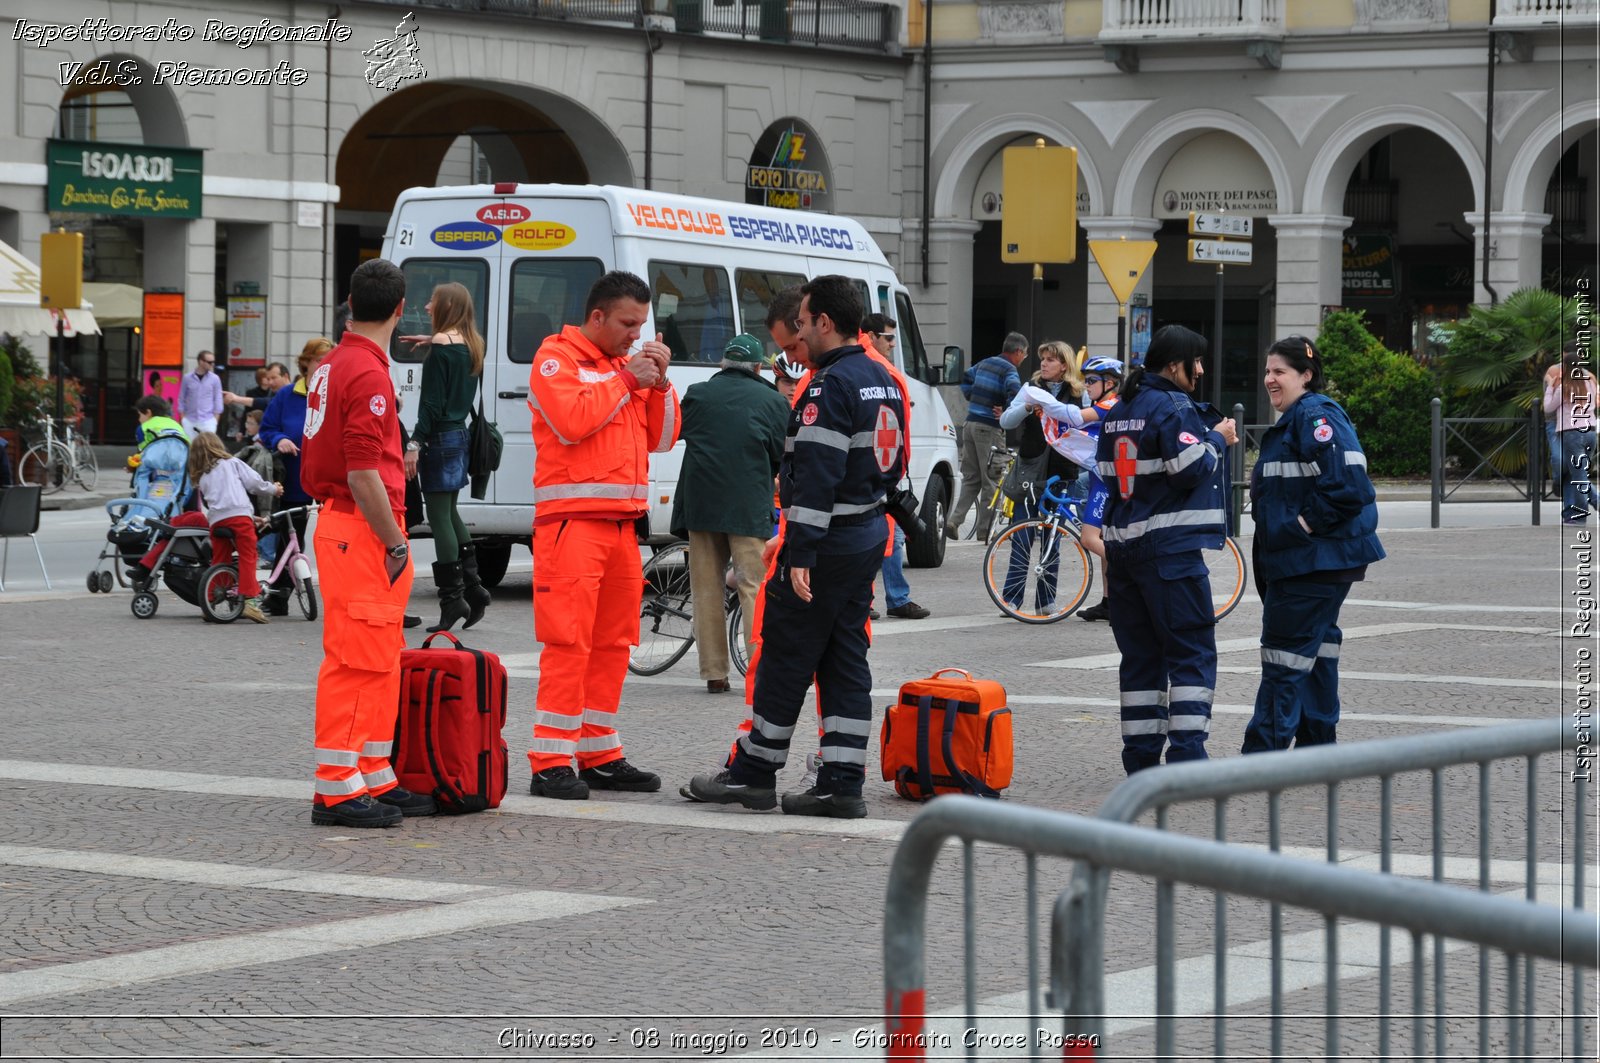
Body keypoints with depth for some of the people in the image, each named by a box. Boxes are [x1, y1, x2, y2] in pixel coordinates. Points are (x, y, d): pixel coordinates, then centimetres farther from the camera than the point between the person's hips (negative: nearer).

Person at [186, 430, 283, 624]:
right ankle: (250, 599, -15)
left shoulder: (200, 478, 27)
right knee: (247, 557, -4)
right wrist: (273, 489, 25)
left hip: (216, 520, 4)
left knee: (219, 562, 13)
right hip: (239, 514, -4)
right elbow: (253, 482, 6)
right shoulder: (231, 463, 15)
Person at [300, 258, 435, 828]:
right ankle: (335, 791, -7)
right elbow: (363, 473, -21)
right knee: (356, 659, -8)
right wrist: (395, 543, -16)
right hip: (362, 530, -10)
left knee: (380, 659, 15)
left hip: (336, 519, 10)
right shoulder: (368, 373, -17)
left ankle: (375, 779, 21)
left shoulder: (330, 366, 14)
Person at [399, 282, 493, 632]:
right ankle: (472, 587, 18)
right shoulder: (469, 344, 10)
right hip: (460, 433, 9)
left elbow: (432, 401, -16)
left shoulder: (441, 344, -13)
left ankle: (453, 597, -5)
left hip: (440, 436, -9)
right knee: (449, 512, 18)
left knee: (439, 515, -5)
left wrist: (414, 444, -18)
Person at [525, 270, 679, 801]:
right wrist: (625, 380, -9)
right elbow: (572, 420, -19)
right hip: (572, 518, -8)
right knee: (569, 640, -11)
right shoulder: (556, 356, -2)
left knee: (613, 641, 9)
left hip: (620, 521, 8)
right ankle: (551, 763, -11)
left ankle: (599, 754, 15)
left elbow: (661, 438, 18)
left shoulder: (627, 362, 20)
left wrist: (660, 383, 4)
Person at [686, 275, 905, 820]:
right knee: (845, 658, 9)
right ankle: (842, 783, 7)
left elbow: (818, 474, -24)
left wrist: (800, 554, -26)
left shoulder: (831, 386, -18)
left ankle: (753, 772, 7)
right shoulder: (883, 381, 13)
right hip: (869, 536, 9)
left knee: (786, 656, 0)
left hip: (828, 542, -9)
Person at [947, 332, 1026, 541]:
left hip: (971, 423, 7)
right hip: (990, 429, -7)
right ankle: (984, 531, 2)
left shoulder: (984, 363, 15)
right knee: (991, 482, 0)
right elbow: (1014, 391, -29)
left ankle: (954, 520, -1)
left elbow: (966, 381, 26)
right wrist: (1007, 414, -16)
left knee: (971, 478, 14)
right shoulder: (1009, 370, -10)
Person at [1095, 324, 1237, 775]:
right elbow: (1192, 469, -16)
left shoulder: (1118, 412, 16)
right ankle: (1186, 754, -12)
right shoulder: (1173, 408, -10)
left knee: (1141, 654, 11)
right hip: (1170, 550, -8)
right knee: (1193, 653, -4)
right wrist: (1218, 440, 2)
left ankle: (1140, 758, 10)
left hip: (1123, 547, 8)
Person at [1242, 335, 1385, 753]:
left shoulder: (1316, 417, -16)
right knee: (1317, 647, 16)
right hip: (1296, 559, 11)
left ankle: (1263, 753, -10)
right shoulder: (1293, 420, 18)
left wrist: (1306, 525, -20)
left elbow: (1346, 483, -25)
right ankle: (1317, 742, 23)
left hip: (1315, 560, -11)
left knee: (1286, 658, -10)